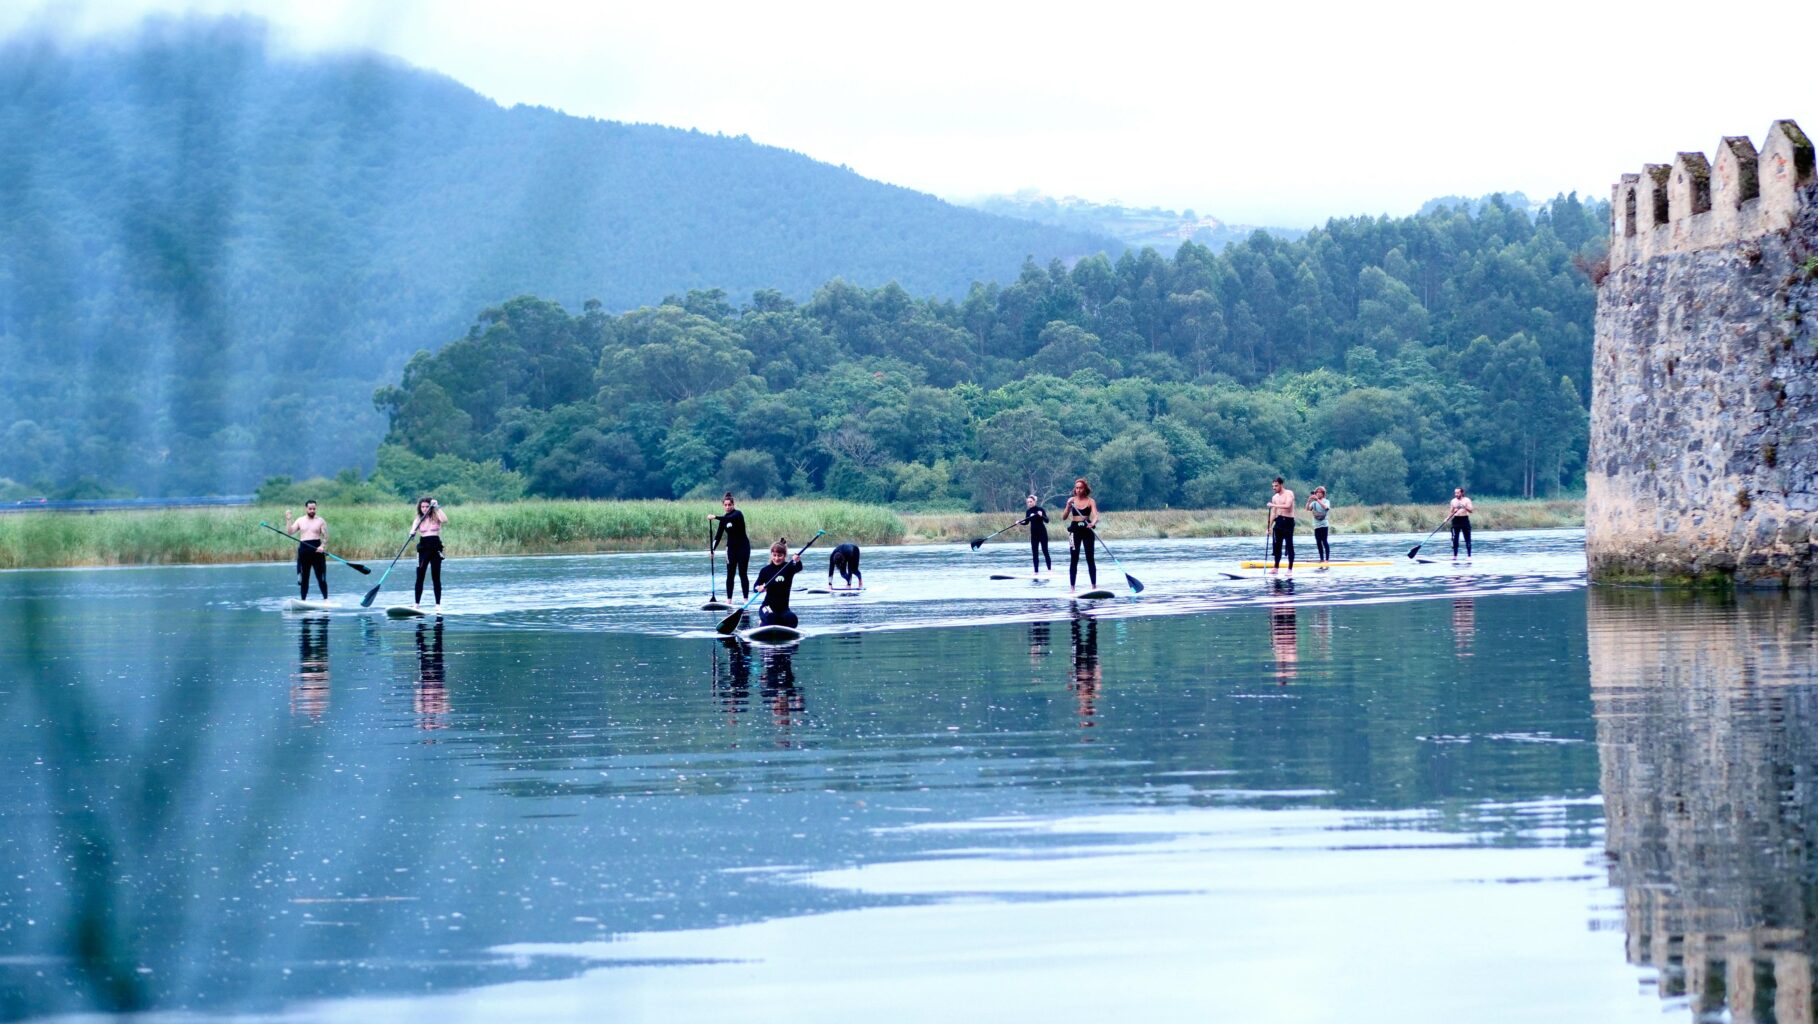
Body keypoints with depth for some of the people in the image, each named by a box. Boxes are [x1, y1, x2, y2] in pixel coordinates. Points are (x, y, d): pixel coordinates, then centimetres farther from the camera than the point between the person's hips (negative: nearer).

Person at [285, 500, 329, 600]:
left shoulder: (320, 521, 3)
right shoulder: (300, 520, 10)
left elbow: (326, 536, -1)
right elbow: (290, 532, 3)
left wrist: (322, 546, -18)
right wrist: (288, 520, -8)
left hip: (317, 550, -2)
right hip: (304, 550, 2)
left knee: (321, 576, -2)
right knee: (303, 577, 5)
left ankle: (325, 598, 3)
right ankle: (302, 599, 9)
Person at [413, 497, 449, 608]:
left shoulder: (435, 517, 2)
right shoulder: (419, 519, 7)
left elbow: (444, 520, -19)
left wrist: (437, 507, -18)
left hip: (435, 548, -2)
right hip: (423, 548, 2)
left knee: (436, 577, 0)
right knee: (419, 577, -2)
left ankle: (438, 604, 4)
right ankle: (417, 603, 3)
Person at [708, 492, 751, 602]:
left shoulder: (738, 514, -11)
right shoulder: (724, 519, 5)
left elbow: (731, 518, -35)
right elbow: (718, 535, 2)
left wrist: (715, 517, -43)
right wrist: (712, 549, -9)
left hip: (743, 547, -5)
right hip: (731, 547, 5)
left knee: (742, 573, -5)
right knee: (730, 574, 1)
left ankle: (746, 599, -2)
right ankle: (729, 599, 3)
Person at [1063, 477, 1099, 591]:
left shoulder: (1090, 501, -1)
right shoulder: (1072, 500, 3)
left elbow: (1095, 515, -14)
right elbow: (1064, 517, 0)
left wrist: (1093, 523, -35)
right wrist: (1068, 506, -17)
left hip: (1087, 530, -1)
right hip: (1075, 530, 1)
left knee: (1090, 558, 2)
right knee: (1073, 559, -1)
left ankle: (1094, 585, 9)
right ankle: (1072, 586, 1)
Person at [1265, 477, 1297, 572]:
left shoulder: (1289, 493, -8)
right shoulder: (1274, 497, 12)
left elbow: (1287, 505, -24)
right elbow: (1273, 512, 13)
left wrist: (1273, 505, -21)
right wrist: (1270, 526, 8)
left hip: (1288, 521, -6)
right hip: (1279, 521, 6)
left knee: (1289, 545, -3)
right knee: (1277, 545, 6)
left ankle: (1290, 568, 0)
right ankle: (1276, 568, 12)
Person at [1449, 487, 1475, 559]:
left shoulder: (1467, 500, -2)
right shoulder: (1453, 501, 10)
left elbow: (1471, 511, -11)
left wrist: (1464, 507, -27)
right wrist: (1447, 518, 3)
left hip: (1464, 520, -3)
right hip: (1456, 520, 3)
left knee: (1467, 539, -2)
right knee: (1454, 539, 0)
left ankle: (1469, 555, 1)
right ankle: (1455, 555, 7)